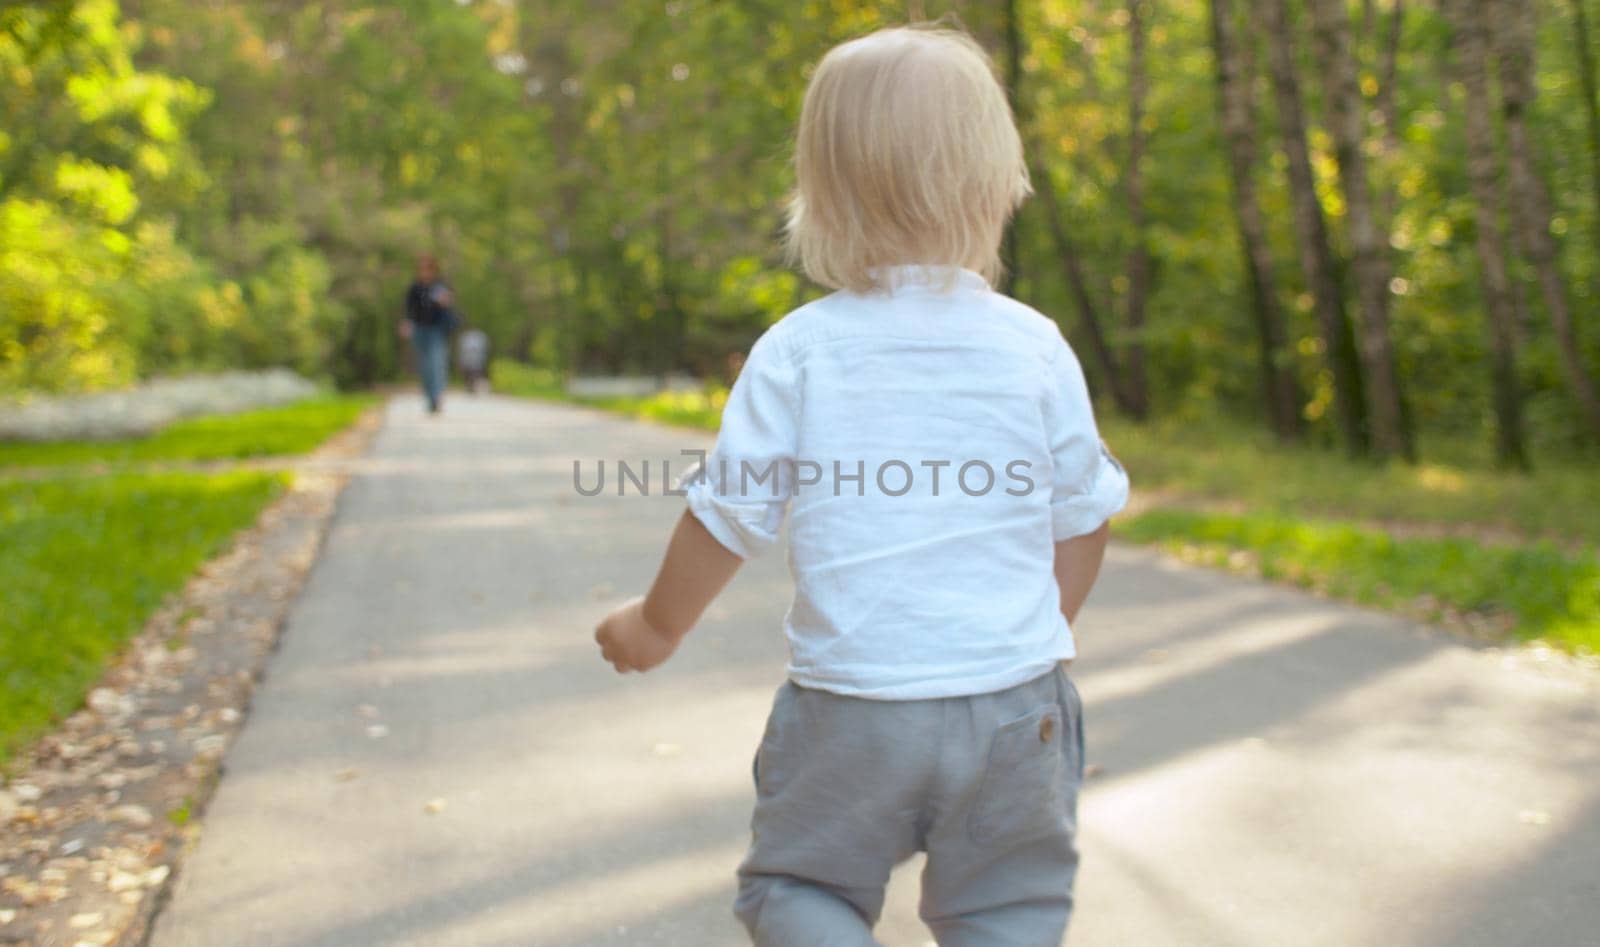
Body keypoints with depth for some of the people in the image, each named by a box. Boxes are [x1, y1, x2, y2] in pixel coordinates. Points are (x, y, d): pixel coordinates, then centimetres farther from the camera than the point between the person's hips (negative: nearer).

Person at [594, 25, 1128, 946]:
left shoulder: (796, 350, -8)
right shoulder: (1036, 345, -3)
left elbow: (728, 516, -3)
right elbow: (1082, 519, 6)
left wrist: (657, 625, 15)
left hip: (850, 703, -1)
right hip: (1012, 697, 2)